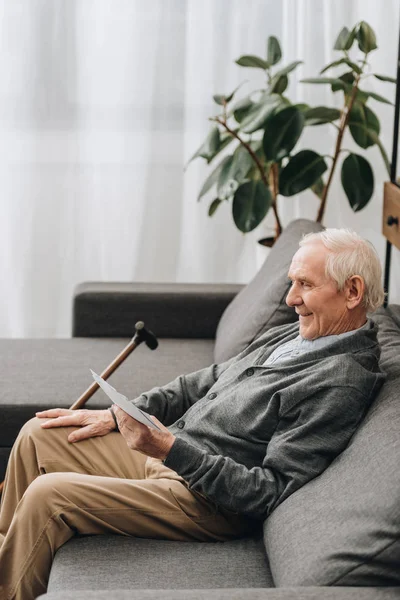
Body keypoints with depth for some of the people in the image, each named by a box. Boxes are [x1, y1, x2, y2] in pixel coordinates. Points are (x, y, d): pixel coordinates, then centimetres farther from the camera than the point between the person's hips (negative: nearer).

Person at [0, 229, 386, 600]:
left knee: (47, 495, -20)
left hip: (206, 501, -10)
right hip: (168, 457, 10)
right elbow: (204, 383, 18)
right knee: (37, 435, 11)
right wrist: (113, 416, 10)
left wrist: (172, 449, -28)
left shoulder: (343, 382, -20)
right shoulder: (294, 335, 9)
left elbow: (272, 493, -24)